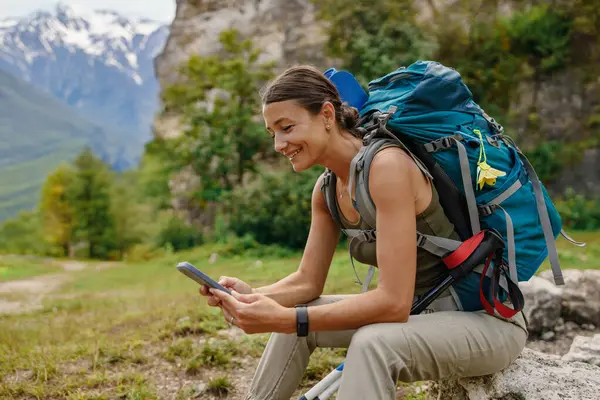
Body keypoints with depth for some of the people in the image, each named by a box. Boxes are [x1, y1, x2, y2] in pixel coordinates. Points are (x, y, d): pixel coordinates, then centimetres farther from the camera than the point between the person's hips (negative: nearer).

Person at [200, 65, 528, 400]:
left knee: (373, 343, -34)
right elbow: (307, 283, 4)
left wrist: (286, 320, -32)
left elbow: (394, 302, -31)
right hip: (423, 311, 8)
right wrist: (250, 295, -15)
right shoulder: (327, 190, 0)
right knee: (297, 317, 3)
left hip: (490, 319, -8)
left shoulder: (386, 165, -26)